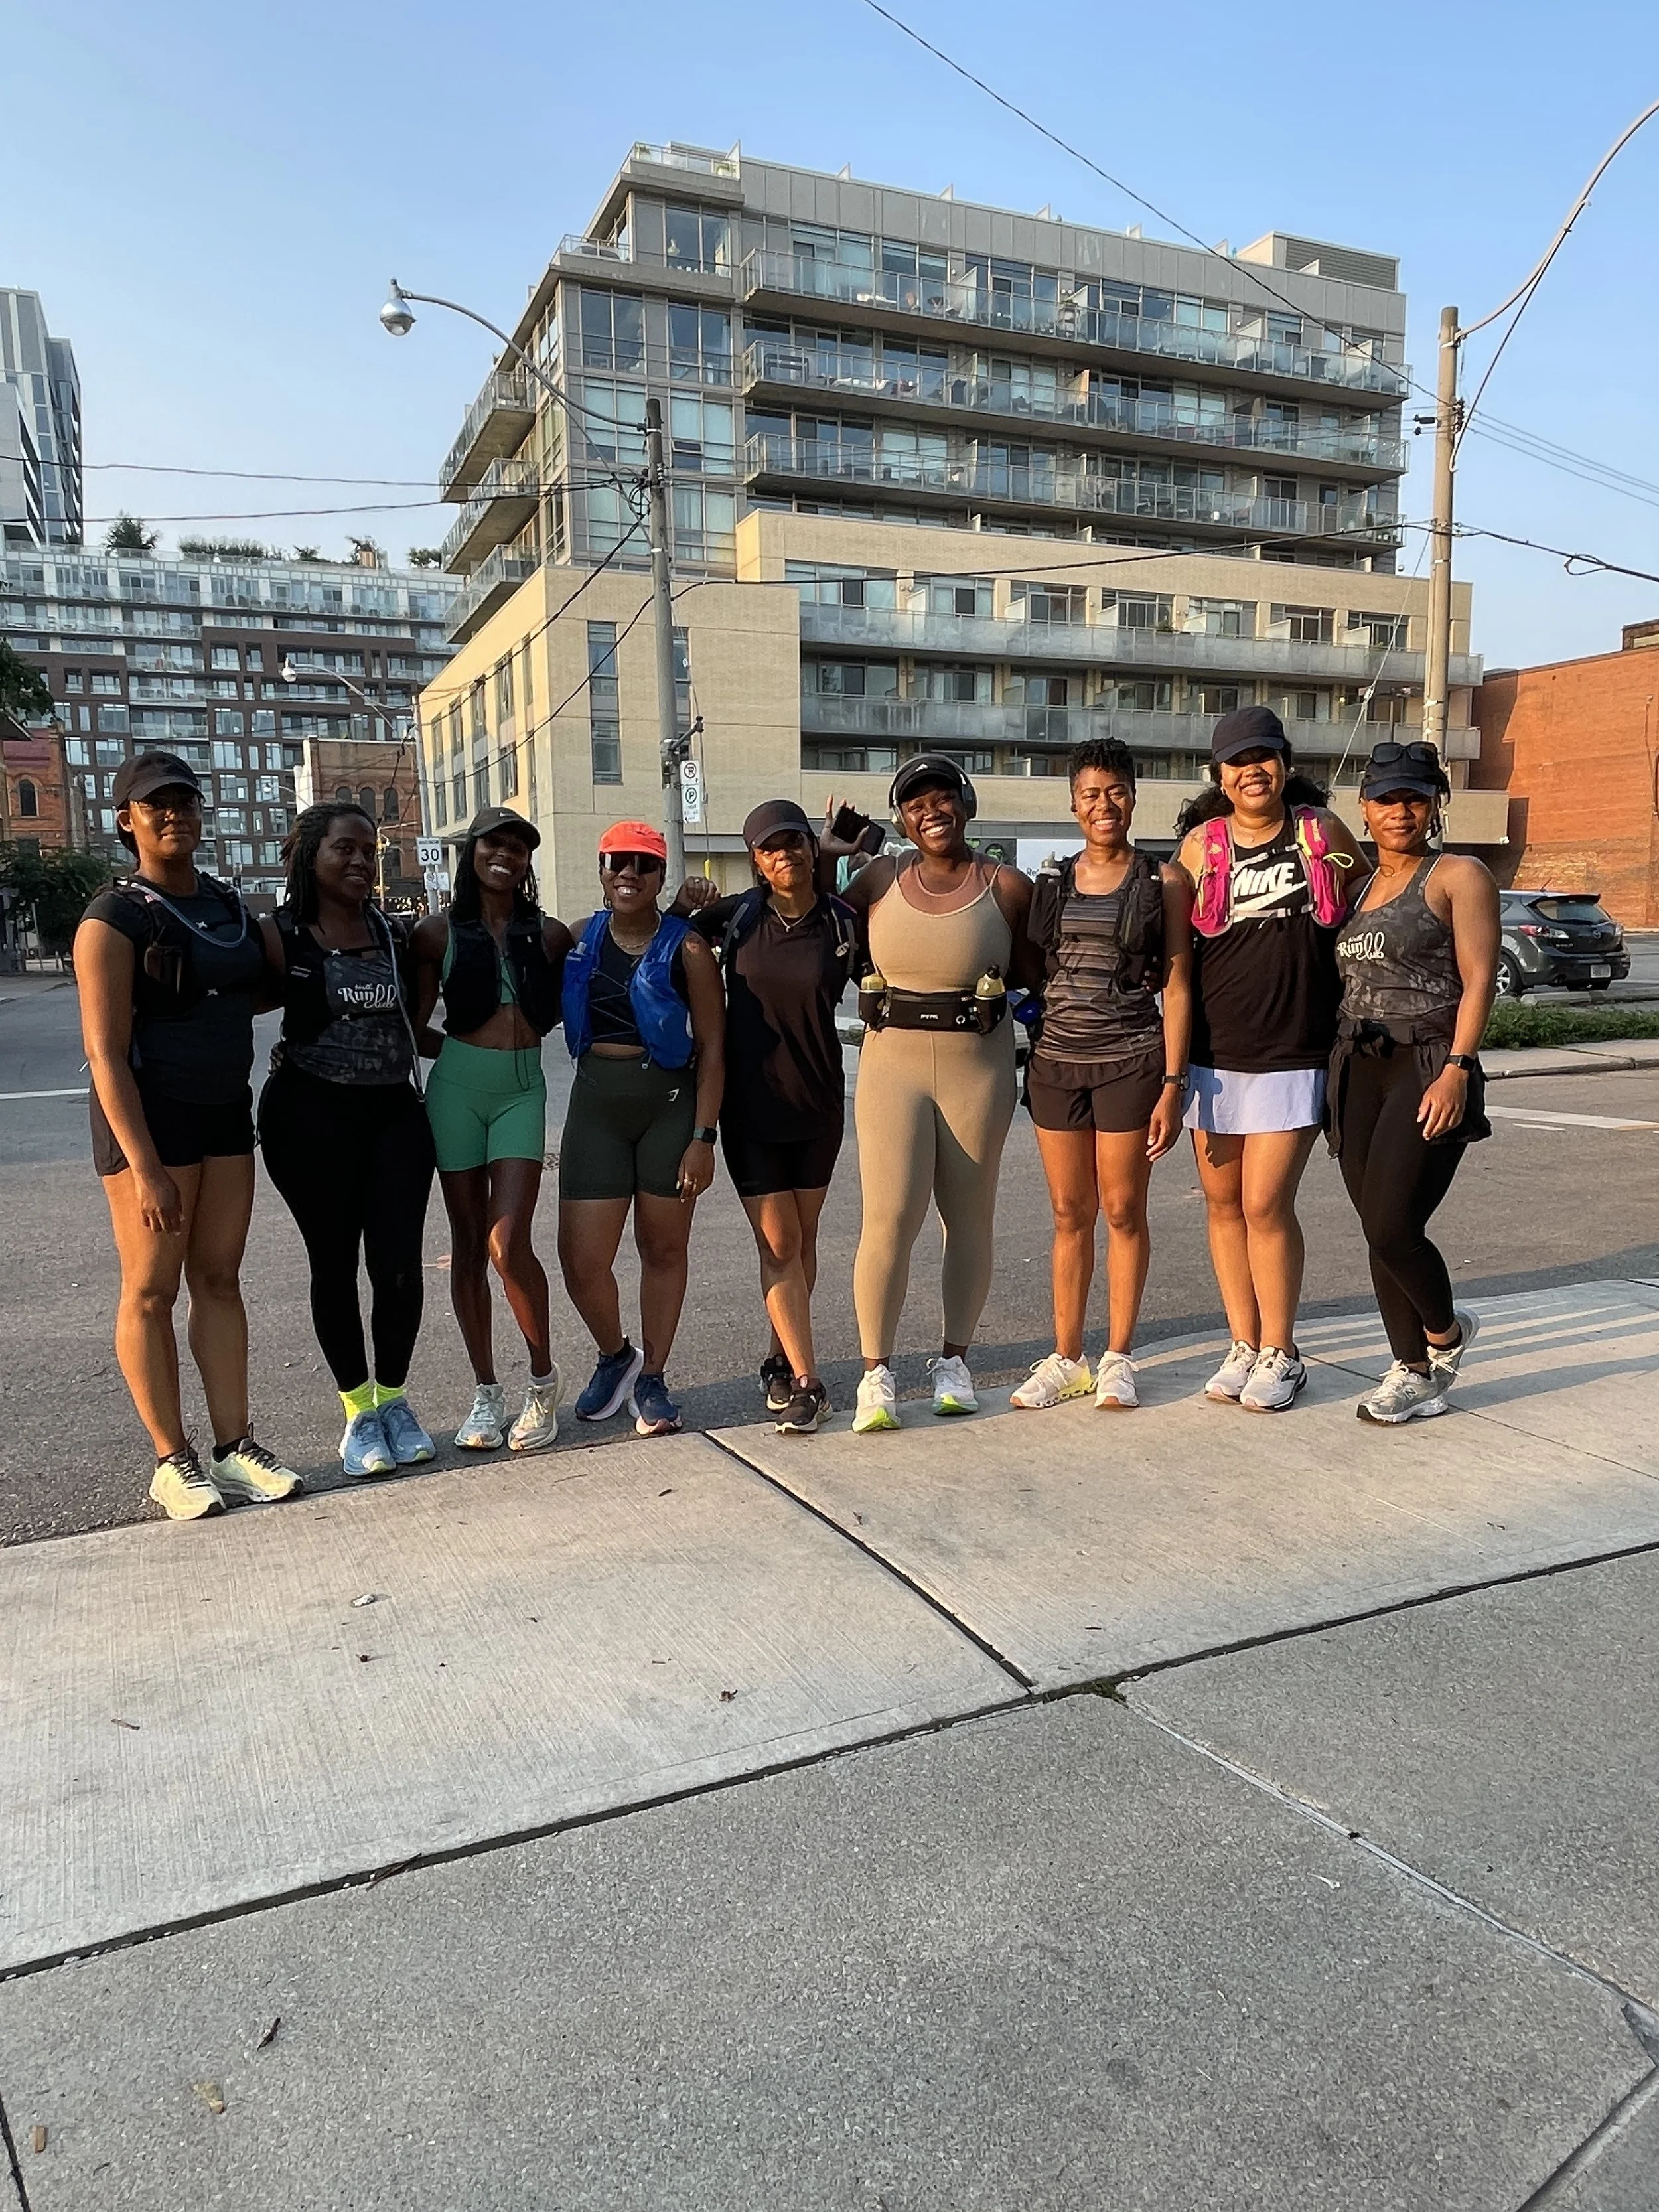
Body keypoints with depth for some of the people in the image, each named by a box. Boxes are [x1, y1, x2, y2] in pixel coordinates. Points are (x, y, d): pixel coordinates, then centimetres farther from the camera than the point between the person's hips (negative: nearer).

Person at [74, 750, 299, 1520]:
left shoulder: (230, 906, 9)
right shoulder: (114, 919, -11)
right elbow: (105, 1054, -16)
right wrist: (145, 1167, -21)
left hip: (226, 1110, 7)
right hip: (149, 1115, -6)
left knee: (218, 1278, 10)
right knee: (152, 1290, 2)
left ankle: (234, 1447, 16)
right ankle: (172, 1461, 12)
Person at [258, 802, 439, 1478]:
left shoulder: (397, 933, 8)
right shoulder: (281, 937, -3)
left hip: (395, 1113, 3)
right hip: (311, 1116, -2)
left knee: (399, 1265, -3)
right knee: (334, 1264, 6)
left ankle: (393, 1397, 20)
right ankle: (358, 1409, 24)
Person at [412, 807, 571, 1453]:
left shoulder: (549, 934, 6)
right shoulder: (439, 932, 3)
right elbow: (413, 1020, 6)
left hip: (522, 1089, 0)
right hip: (456, 1086, 1)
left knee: (508, 1245, -12)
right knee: (468, 1244, 6)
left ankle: (544, 1381, 8)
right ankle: (486, 1393, 18)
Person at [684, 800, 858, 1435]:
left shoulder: (843, 921, -4)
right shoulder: (737, 916, -3)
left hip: (818, 1102, 1)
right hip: (750, 1103, -1)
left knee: (802, 1239, 12)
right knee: (777, 1244, -3)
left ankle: (782, 1359, 28)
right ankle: (806, 1382, 1)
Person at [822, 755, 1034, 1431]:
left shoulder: (1006, 887, 2)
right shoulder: (881, 878, 6)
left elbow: (1033, 975, 8)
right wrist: (822, 858, 8)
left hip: (979, 1070, 0)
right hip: (892, 1064, 0)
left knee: (969, 1219, 9)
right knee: (889, 1218, -8)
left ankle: (954, 1360, 24)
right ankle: (876, 1371, 4)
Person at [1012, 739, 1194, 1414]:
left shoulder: (1162, 882, 0)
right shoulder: (1051, 882, 9)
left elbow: (1177, 985, -2)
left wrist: (1173, 1084, -9)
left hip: (1130, 1061, -3)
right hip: (1056, 1059, 3)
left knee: (1123, 1211, 3)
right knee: (1070, 1213, 8)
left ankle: (1117, 1358, 16)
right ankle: (1066, 1358, 16)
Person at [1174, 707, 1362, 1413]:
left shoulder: (1322, 833, 2)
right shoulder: (1201, 844, 4)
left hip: (1292, 1054, -2)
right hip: (1212, 1052, 2)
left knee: (1265, 1204, -6)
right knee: (1222, 1201, 8)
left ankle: (1280, 1355, 11)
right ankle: (1243, 1346, 21)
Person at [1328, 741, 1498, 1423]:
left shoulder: (1459, 875, 0)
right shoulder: (1357, 884, 18)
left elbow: (1479, 980, -8)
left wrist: (1457, 1068, -19)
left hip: (1427, 1068, -6)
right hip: (1357, 1071, 6)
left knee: (1391, 1225, -13)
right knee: (1378, 1232, 5)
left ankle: (1447, 1332, 16)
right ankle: (1413, 1372, 17)